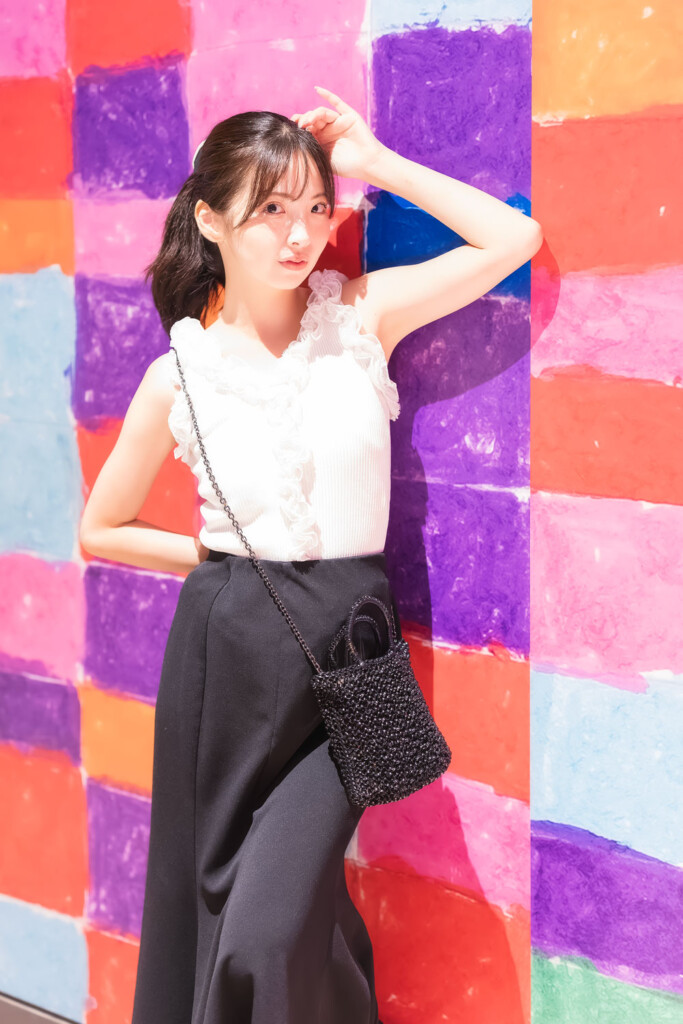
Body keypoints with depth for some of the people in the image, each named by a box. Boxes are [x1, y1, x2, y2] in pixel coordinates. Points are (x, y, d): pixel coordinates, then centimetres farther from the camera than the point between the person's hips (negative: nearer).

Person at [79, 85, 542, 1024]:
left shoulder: (359, 314, -1)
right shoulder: (179, 374, -1)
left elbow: (514, 239, -7)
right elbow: (102, 530, 9)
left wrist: (378, 164, -5)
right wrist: (220, 557, 1)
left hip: (349, 641, -1)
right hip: (228, 645, 1)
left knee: (272, 933, -9)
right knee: (212, 902, 12)